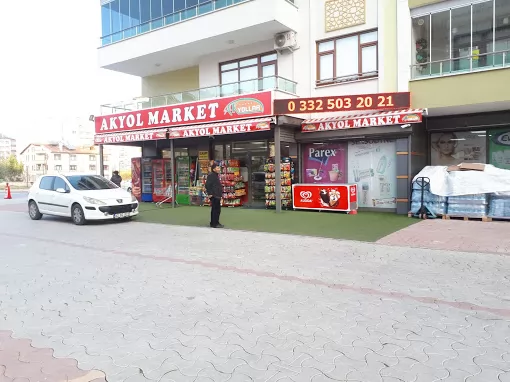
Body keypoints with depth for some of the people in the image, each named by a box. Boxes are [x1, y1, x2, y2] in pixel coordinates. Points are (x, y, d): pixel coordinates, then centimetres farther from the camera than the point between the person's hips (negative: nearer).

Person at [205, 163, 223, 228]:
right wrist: (210, 193, -21)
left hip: (217, 196, 11)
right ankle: (215, 223, -5)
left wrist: (220, 194, 24)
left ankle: (213, 223, 23)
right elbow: (207, 185, -20)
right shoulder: (211, 175, -13)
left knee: (215, 209, 15)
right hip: (214, 196, -11)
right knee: (216, 209, -9)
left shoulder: (216, 175, 20)